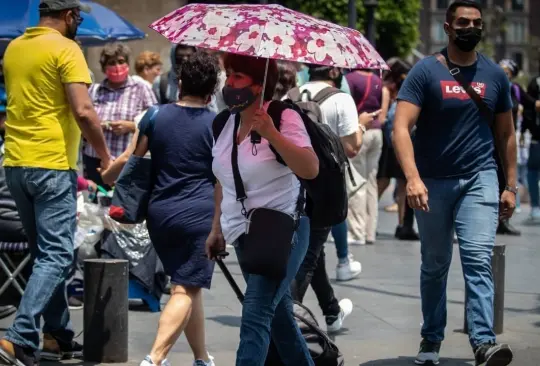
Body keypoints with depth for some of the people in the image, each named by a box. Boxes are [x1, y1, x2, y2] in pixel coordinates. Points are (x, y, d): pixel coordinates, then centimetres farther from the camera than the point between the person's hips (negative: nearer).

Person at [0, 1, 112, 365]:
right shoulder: (65, 49, -10)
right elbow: (83, 110, -18)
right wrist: (105, 155, -8)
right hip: (52, 164, -8)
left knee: (47, 252, 18)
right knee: (56, 257, -7)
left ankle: (58, 335, 23)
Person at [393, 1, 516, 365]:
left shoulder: (495, 75, 6)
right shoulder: (426, 71, -4)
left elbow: (506, 133, 13)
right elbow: (401, 126, -13)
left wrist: (510, 186, 8)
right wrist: (413, 178, -27)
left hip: (480, 178, 1)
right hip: (433, 182, 0)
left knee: (479, 259, -14)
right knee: (435, 264, 11)